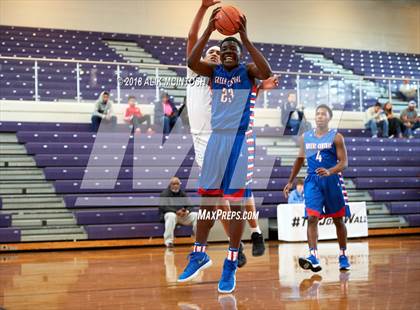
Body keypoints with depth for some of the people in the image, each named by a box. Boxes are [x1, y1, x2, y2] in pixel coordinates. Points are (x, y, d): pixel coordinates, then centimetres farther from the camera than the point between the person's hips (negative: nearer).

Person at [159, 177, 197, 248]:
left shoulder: (182, 193, 16)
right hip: (169, 214, -5)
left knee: (195, 215, -18)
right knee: (171, 216, -39)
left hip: (183, 215, 5)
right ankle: (168, 241, -43)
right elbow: (163, 207, -15)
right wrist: (176, 212, -27)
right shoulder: (165, 193, 0)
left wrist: (187, 211, -17)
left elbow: (189, 206, 9)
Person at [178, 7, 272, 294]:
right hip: (217, 138, 4)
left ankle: (231, 264, 3)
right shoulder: (214, 71, 10)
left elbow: (267, 73, -22)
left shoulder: (248, 71, 1)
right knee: (207, 199, 7)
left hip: (240, 140, -4)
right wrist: (210, 29, -16)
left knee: (237, 203, -3)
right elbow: (192, 62, -10)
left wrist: (245, 38, -22)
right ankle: (200, 254, 20)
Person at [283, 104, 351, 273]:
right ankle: (313, 257, -20)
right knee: (312, 218, -13)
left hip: (332, 181, -2)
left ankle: (343, 256, 22)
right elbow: (300, 160, 19)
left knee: (338, 220, 9)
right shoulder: (305, 137, 8)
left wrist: (329, 172, -28)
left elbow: (343, 162, -9)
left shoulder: (336, 137, -4)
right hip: (312, 181, 2)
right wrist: (290, 181, 16)